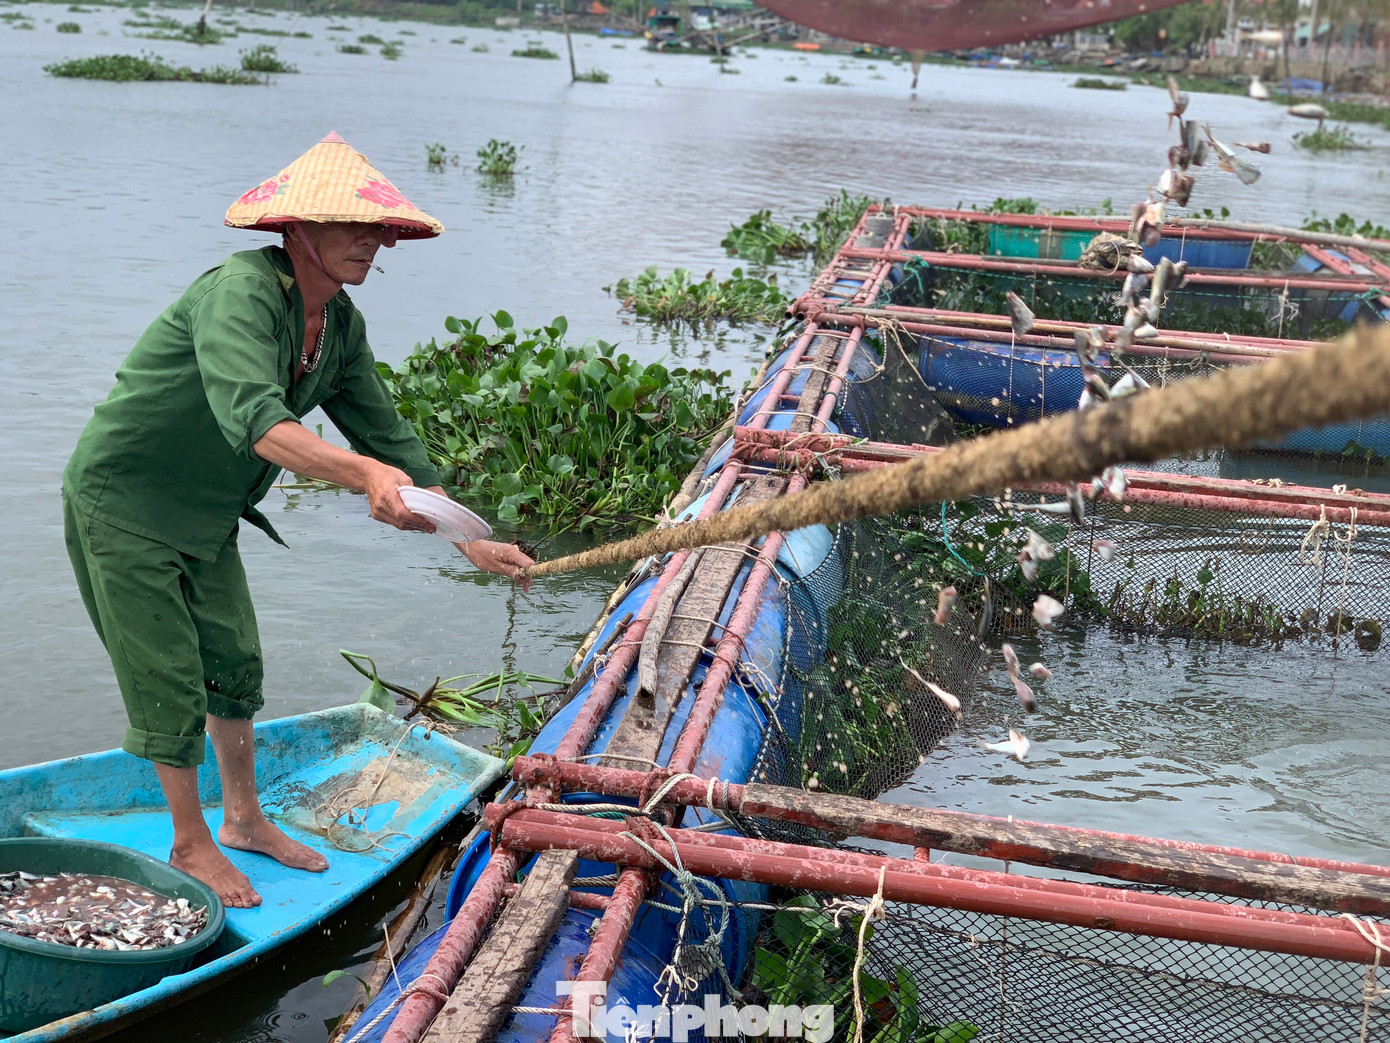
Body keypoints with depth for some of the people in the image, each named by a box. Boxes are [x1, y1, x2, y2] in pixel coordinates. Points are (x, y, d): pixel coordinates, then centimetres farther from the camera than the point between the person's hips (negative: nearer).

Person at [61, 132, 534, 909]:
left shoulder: (341, 325, -4)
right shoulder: (238, 294, -31)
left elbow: (385, 431, 1)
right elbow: (253, 419, -48)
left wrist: (469, 539, -3)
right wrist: (364, 473, -63)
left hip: (205, 517, 8)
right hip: (121, 504, -8)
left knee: (236, 666, 15)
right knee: (171, 684, 1)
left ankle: (244, 820, 33)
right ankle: (190, 843, 20)